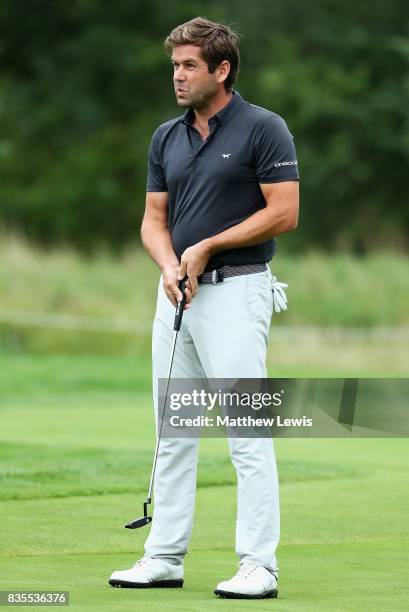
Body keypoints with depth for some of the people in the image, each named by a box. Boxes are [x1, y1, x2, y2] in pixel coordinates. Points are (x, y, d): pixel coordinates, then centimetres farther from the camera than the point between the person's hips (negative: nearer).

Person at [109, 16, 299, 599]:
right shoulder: (167, 138, 12)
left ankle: (259, 566, -8)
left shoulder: (263, 128, -7)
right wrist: (170, 265, -10)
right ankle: (165, 557, 14)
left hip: (236, 291, -7)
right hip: (177, 294, 7)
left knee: (247, 432, -9)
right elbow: (154, 218, 11)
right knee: (173, 434, 9)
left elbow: (284, 213, -12)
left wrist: (206, 248, -12)